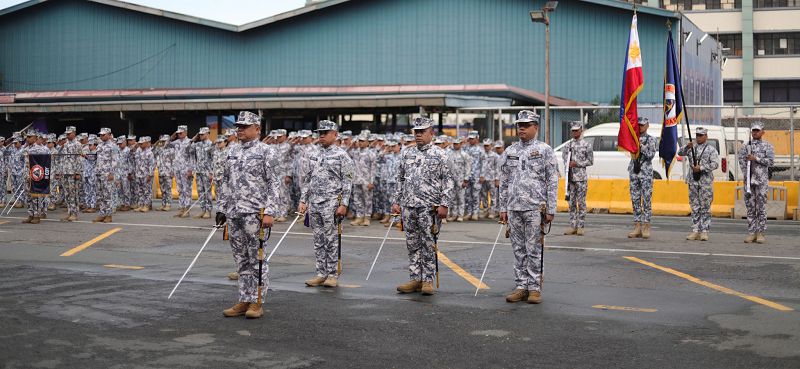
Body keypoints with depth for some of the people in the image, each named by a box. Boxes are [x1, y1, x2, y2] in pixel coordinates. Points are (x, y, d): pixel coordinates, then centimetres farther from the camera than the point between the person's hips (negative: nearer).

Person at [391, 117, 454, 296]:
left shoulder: (440, 154, -2)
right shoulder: (408, 154, 13)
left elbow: (448, 181, -5)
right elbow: (400, 179, 18)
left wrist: (444, 204, -13)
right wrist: (396, 201, 11)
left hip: (429, 207, -5)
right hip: (408, 206, 5)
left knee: (428, 245, -2)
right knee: (412, 245, 8)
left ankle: (428, 280, 5)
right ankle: (415, 279, 15)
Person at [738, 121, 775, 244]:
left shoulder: (767, 146, 6)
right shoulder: (746, 146, 12)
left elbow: (771, 161, -5)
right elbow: (741, 161, 5)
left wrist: (756, 158, -13)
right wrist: (746, 173, -8)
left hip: (761, 180, -3)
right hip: (749, 179, 3)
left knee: (761, 207, -4)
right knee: (750, 207, 2)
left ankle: (760, 233, -2)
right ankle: (751, 233, 5)